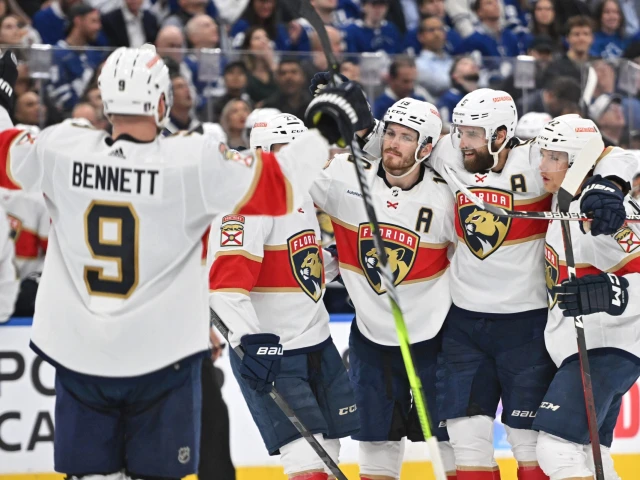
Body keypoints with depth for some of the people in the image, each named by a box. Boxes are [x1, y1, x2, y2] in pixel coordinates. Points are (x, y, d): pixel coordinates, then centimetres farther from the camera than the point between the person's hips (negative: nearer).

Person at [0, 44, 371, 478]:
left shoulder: (60, 148, -7)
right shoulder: (195, 162, -17)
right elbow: (279, 186, -11)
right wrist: (326, 129, 2)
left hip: (77, 356, 3)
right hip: (160, 357, -3)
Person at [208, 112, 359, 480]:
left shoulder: (305, 197, 12)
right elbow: (225, 282, -27)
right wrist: (250, 339, -36)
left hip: (318, 344, 9)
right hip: (269, 351, -9)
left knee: (328, 450, 14)